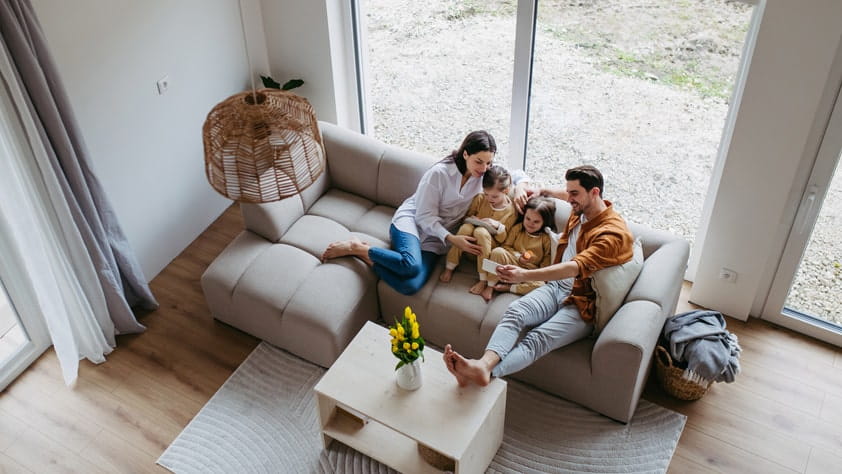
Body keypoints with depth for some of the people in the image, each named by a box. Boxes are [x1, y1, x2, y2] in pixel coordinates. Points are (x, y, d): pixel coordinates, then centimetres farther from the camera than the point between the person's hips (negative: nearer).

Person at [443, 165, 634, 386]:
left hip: (582, 305, -7)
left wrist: (525, 275, -40)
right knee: (514, 311, -26)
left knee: (538, 339, -33)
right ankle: (484, 363, -51)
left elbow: (575, 267, -30)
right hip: (555, 287, 7)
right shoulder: (579, 212, 13)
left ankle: (485, 371, -57)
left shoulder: (614, 233, -15)